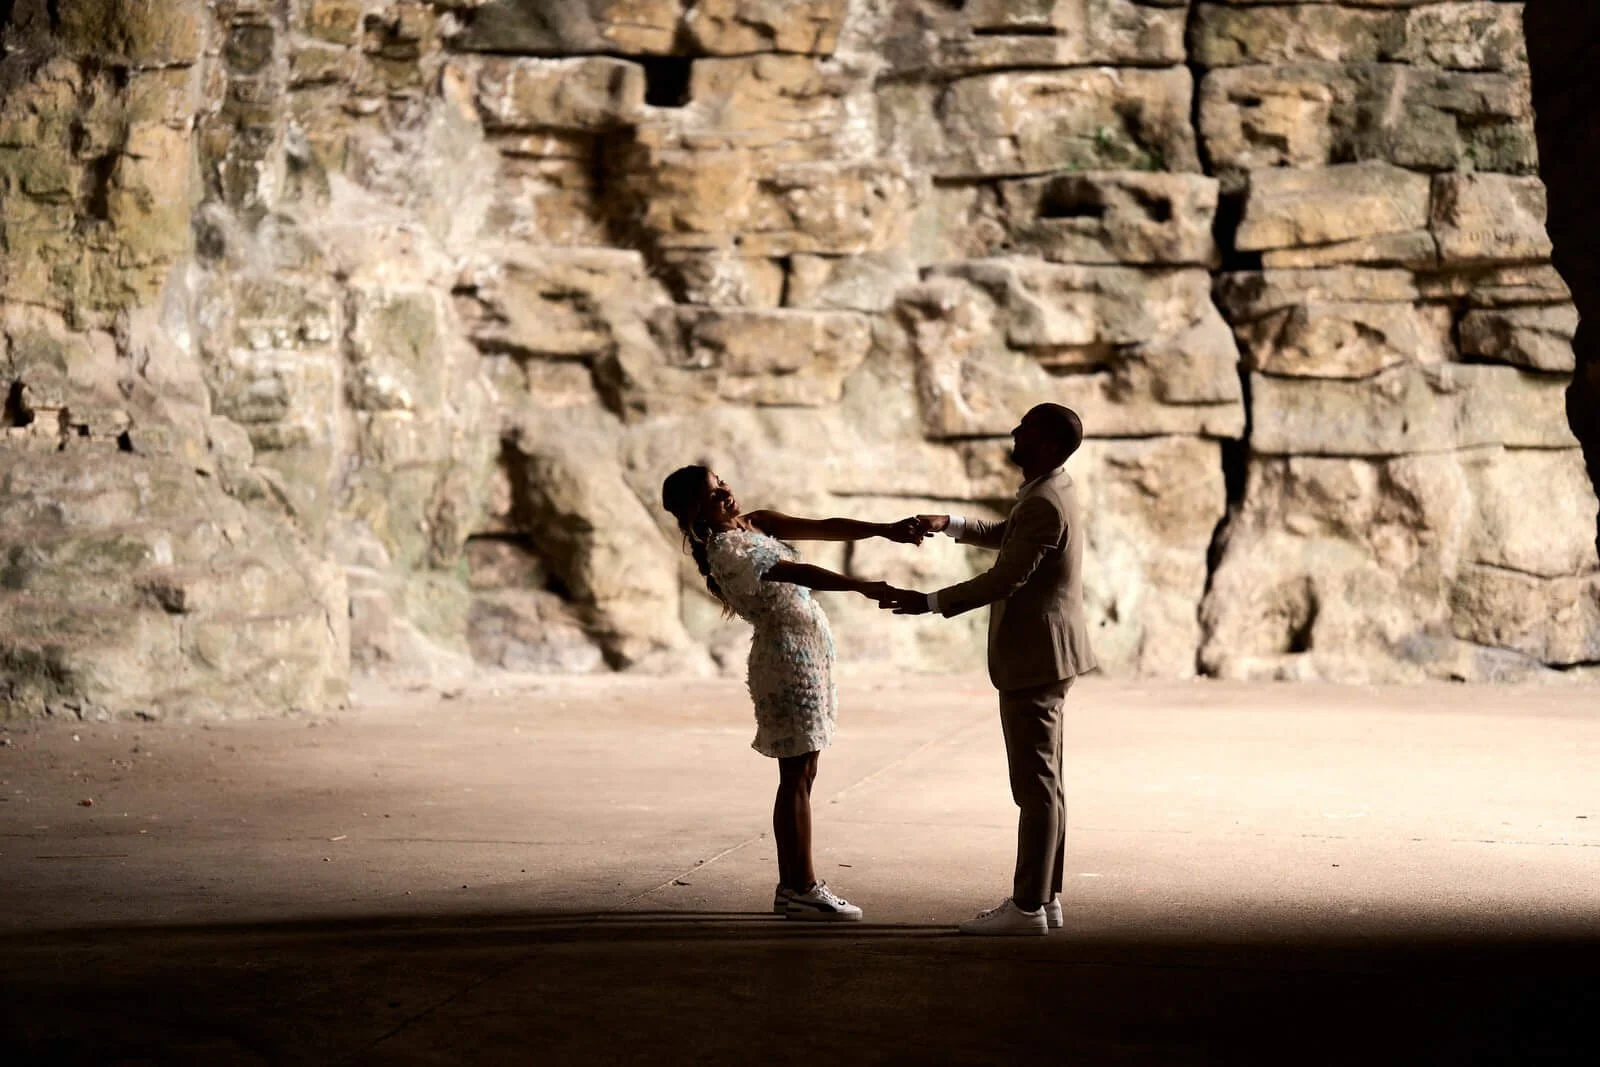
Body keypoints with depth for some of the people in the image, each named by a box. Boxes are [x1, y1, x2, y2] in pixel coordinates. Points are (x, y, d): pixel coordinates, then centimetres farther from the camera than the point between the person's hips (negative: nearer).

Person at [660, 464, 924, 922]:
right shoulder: (726, 551, -16)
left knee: (802, 773, 10)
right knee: (796, 776, -5)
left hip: (810, 651, 9)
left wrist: (886, 530, -9)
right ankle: (799, 888, -1)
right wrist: (862, 586, -36)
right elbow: (799, 573, -27)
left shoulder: (760, 523, 12)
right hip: (787, 656, -9)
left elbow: (826, 528, 3)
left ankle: (794, 884, 15)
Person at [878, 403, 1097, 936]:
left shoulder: (1044, 504, -21)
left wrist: (928, 602, -17)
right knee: (1043, 782, 14)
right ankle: (1044, 896, 21)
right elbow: (1007, 536, 28)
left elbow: (1003, 579, -23)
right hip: (1043, 654, 11)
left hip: (1034, 657, -11)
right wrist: (950, 524, 15)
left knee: (1037, 786, -6)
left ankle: (1029, 907, -2)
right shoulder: (1052, 490, 11)